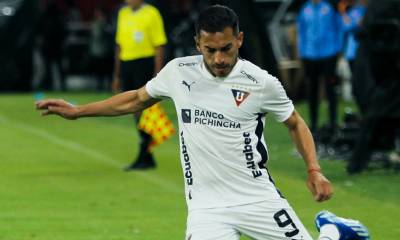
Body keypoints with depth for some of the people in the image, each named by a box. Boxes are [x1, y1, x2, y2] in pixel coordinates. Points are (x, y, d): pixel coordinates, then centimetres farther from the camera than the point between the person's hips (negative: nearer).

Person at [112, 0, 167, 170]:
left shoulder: (151, 14, -7)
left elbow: (159, 46, -9)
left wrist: (157, 76, -14)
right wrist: (117, 75, 19)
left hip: (144, 65, -7)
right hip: (126, 65, 7)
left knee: (143, 112, -7)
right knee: (136, 113, 9)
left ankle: (144, 158, -3)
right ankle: (147, 157, 16)